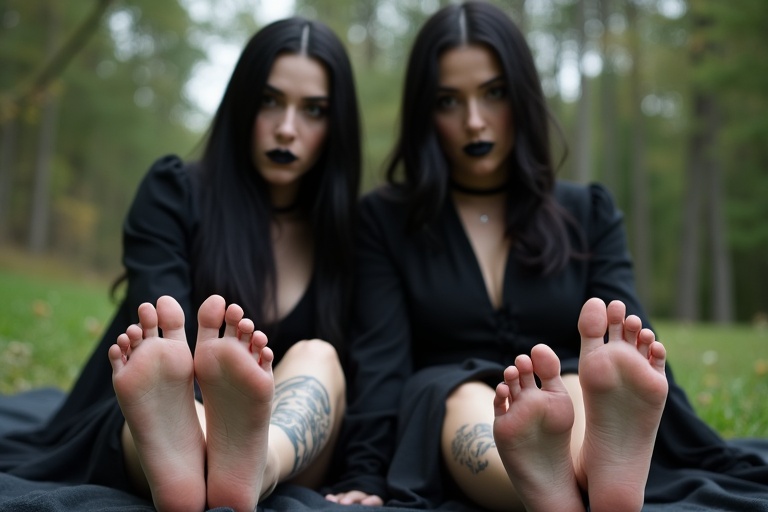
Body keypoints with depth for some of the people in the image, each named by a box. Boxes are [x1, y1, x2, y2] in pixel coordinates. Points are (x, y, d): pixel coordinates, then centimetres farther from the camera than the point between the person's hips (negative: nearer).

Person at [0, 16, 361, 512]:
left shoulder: (346, 229, 5)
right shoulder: (174, 191, -1)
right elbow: (158, 338, -15)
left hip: (286, 438, 2)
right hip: (142, 438, -1)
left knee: (317, 357, -29)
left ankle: (254, 462, -59)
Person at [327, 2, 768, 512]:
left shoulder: (589, 212, 15)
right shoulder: (385, 219, 10)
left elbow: (633, 341, 3)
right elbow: (379, 360, -3)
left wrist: (704, 461, -12)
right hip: (445, 423, -1)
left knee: (588, 386, -30)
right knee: (465, 399, -34)